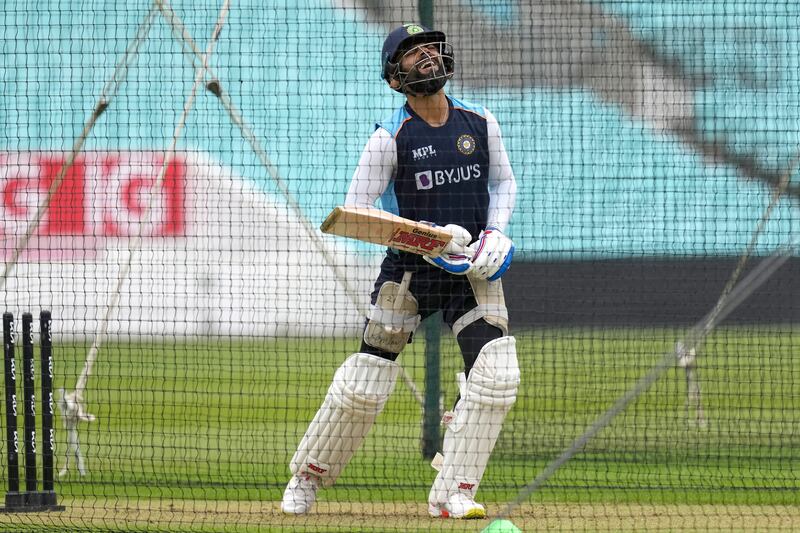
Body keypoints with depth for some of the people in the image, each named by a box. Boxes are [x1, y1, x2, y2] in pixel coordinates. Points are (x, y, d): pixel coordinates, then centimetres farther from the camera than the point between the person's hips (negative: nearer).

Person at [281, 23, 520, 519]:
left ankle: (453, 493, -6)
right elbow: (355, 211, -10)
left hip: (473, 272, 3)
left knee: (497, 376, -14)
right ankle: (307, 479, 18)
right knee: (362, 385, -2)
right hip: (409, 269, -3)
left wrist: (495, 233, -4)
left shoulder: (480, 123, 2)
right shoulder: (391, 137, -9)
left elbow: (504, 182, 16)